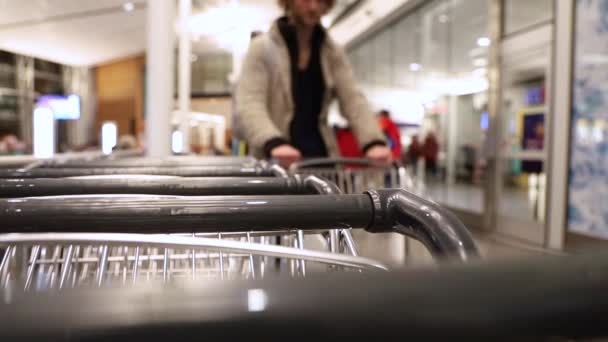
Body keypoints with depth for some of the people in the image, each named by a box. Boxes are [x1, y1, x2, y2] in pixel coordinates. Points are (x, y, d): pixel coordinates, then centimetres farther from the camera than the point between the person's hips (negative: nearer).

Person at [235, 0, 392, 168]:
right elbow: (249, 106, -16)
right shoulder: (262, 48, -2)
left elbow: (353, 100, -2)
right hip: (276, 163, -3)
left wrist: (374, 141, -23)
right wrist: (273, 143, -38)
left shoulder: (334, 53, 11)